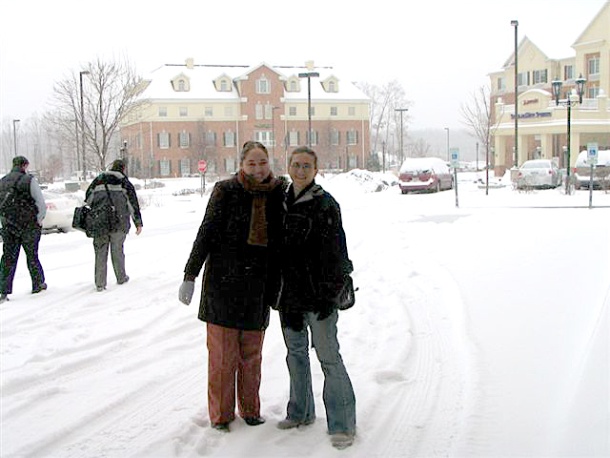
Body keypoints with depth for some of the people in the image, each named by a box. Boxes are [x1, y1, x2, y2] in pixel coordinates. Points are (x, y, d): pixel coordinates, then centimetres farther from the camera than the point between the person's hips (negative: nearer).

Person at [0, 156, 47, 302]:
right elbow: (41, 204, -12)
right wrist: (39, 221, 1)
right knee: (32, 256, 10)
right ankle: (38, 284, 24)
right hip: (29, 226, -4)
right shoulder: (29, 180, -9)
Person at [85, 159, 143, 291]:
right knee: (117, 250, 13)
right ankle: (121, 278, 25)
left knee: (100, 252, 5)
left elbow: (88, 199, 12)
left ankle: (99, 283, 4)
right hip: (119, 222, -2)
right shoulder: (124, 182, 4)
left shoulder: (98, 179, 12)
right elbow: (133, 202, 3)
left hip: (98, 222, 2)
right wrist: (138, 223, 7)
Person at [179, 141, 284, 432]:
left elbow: (280, 242, 14)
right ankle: (220, 414, 16)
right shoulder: (226, 190, -6)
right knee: (223, 353, 2)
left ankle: (250, 409, 27)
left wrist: (277, 287, 17)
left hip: (258, 286, 3)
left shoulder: (277, 194, 5)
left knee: (252, 354, 12)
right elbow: (206, 233, -5)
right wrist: (190, 276, -8)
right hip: (224, 281, -3)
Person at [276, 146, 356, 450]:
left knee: (329, 357, -5)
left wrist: (329, 294, -18)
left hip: (318, 294, -7)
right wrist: (277, 289, 15)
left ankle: (342, 424, 4)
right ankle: (301, 412, 33)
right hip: (290, 292, 8)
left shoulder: (326, 205, -11)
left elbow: (334, 253, -14)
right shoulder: (284, 202, 11)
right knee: (295, 353, 18)